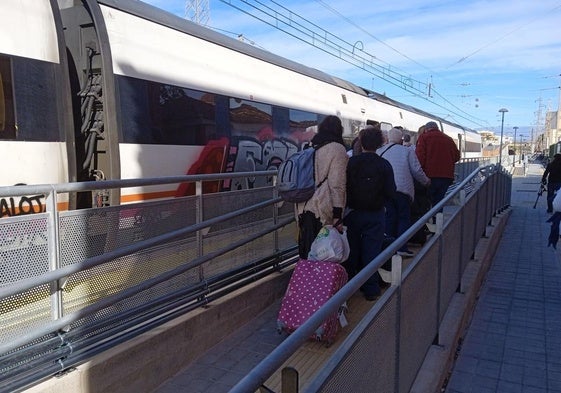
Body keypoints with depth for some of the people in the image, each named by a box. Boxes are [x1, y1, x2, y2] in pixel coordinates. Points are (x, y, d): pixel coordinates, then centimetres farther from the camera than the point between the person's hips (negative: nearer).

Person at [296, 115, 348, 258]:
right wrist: (338, 215, -14)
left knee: (307, 252, 14)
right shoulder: (337, 149, -7)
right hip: (321, 209, -7)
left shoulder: (313, 147, 15)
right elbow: (337, 184, -14)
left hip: (304, 207, 7)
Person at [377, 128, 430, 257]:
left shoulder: (379, 152, 10)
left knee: (390, 217, 12)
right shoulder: (407, 151, 3)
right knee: (404, 217, 6)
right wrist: (426, 182, 19)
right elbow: (416, 171, 2)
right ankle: (402, 247, 0)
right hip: (402, 189, -3)